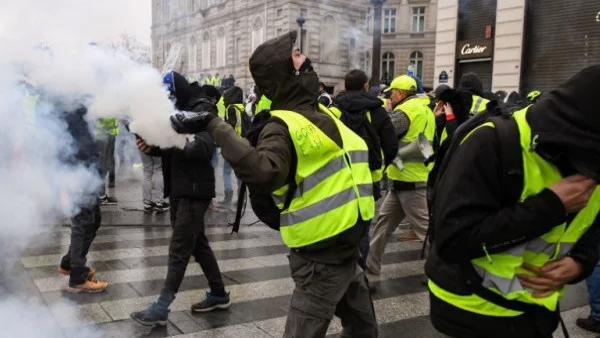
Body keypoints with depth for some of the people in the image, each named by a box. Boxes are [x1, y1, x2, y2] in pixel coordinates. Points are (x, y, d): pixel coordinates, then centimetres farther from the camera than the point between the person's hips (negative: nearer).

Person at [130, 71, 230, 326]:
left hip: (195, 189, -9)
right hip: (179, 188, 9)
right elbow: (171, 149, 15)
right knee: (197, 242, 15)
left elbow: (202, 148, -22)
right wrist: (152, 147, -5)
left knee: (179, 247, -6)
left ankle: (162, 307, -1)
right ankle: (219, 294, 26)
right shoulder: (176, 110, 16)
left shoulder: (203, 110, -10)